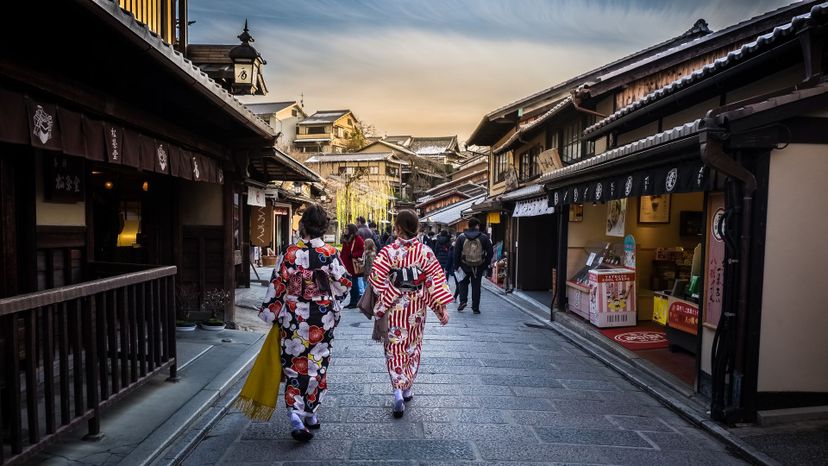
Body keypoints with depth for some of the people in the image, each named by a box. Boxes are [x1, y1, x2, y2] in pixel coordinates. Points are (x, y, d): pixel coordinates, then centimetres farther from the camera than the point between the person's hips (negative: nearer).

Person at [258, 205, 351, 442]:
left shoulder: (289, 253, -9)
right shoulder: (331, 253, -9)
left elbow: (277, 286, -6)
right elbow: (343, 285, -5)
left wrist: (271, 313, 7)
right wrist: (334, 306, 14)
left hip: (293, 318, 0)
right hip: (322, 319, 1)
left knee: (294, 365, 10)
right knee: (317, 365, 14)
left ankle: (295, 414, -5)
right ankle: (310, 413, 25)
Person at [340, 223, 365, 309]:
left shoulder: (358, 239, -11)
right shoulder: (346, 239, 13)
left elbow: (363, 250, -18)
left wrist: (353, 255, -20)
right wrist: (342, 261, 9)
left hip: (355, 266, -8)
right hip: (347, 265, 8)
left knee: (355, 284, -1)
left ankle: (355, 302, 7)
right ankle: (352, 302, 20)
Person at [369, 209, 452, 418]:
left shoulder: (388, 251, -13)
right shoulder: (425, 251, -7)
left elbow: (377, 279, -17)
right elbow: (436, 279, -8)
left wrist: (382, 303, -3)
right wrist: (442, 307, -4)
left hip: (394, 306, -2)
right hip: (416, 307, 2)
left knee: (395, 347, 7)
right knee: (413, 346, 18)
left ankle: (398, 391, -7)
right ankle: (408, 388, 30)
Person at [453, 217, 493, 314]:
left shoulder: (461, 237, -2)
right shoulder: (484, 237, -2)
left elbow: (456, 253, -1)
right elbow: (489, 253, 0)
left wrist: (456, 266, 6)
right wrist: (486, 265, 9)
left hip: (465, 266, 0)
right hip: (479, 267, 0)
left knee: (463, 282, 19)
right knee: (476, 286, 9)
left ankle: (463, 301, 2)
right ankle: (475, 307, 11)